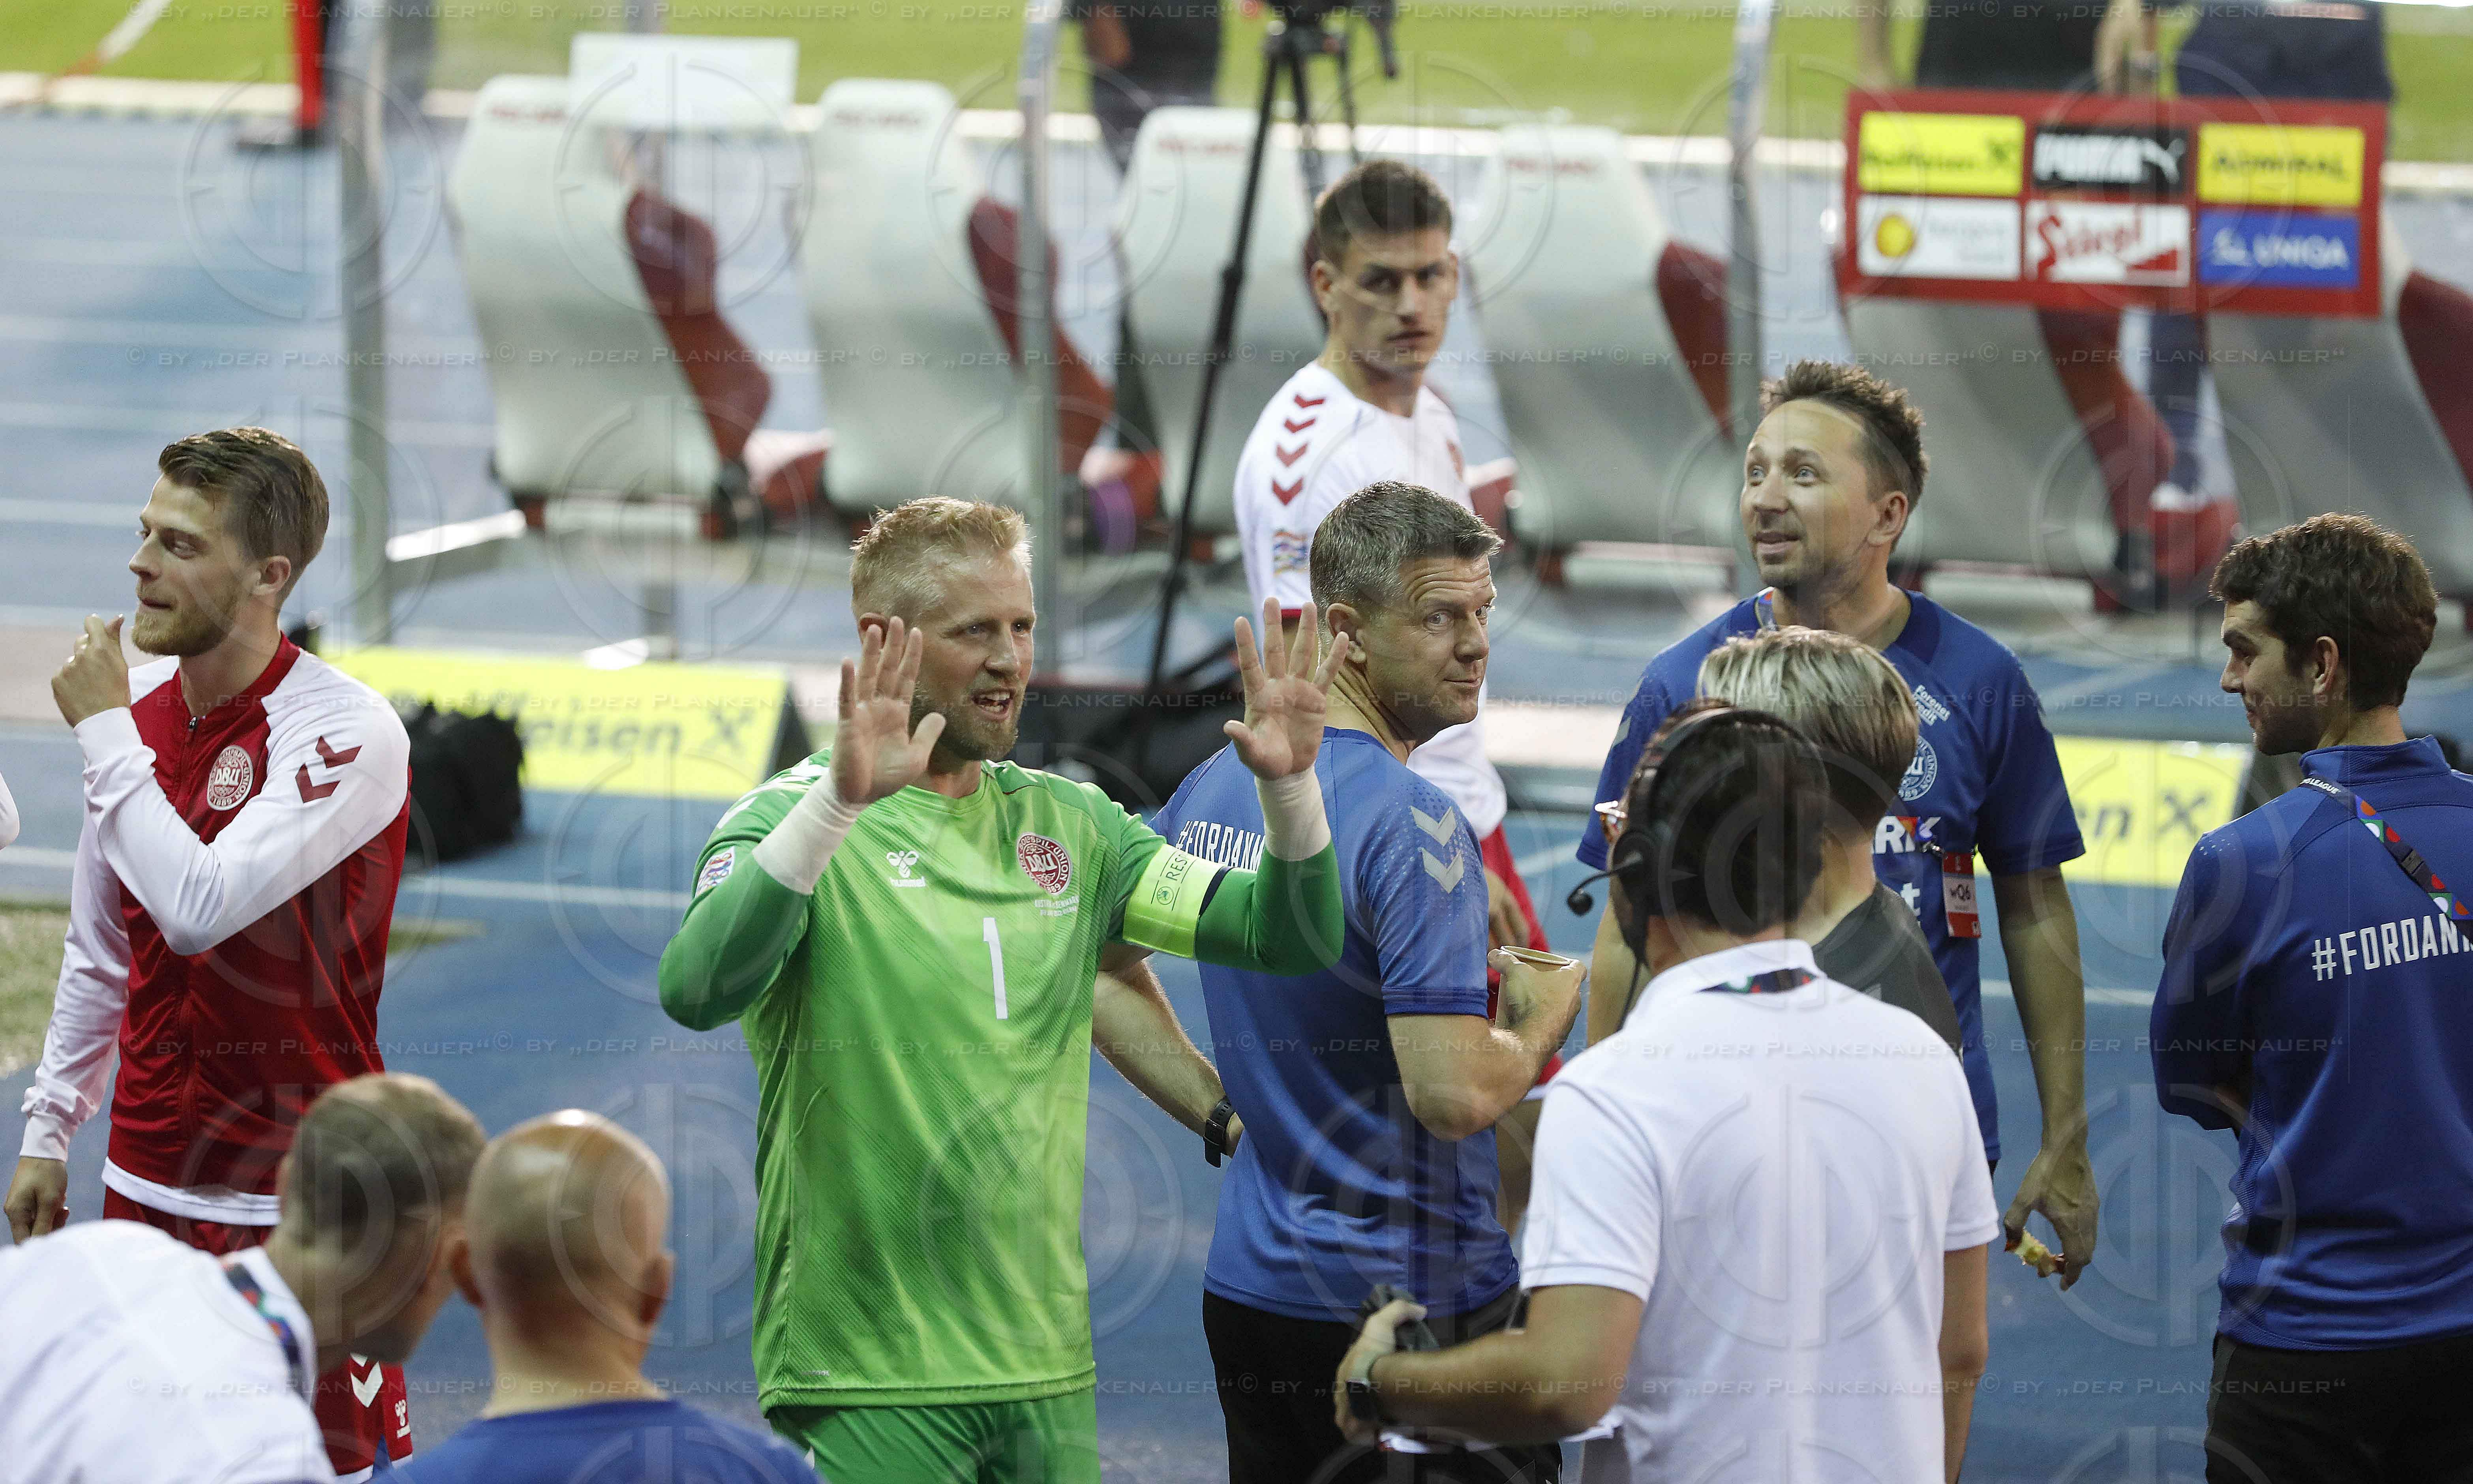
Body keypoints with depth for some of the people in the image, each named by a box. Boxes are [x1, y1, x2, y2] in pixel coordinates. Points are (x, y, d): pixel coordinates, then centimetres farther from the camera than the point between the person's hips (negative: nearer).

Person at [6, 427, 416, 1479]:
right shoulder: (138, 703, 7)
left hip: (295, 1196, -7)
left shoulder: (346, 732, -15)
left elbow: (199, 908, -27)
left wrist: (105, 735, -18)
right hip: (146, 1181, 7)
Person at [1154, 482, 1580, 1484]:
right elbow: (1456, 1093, -25)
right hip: (1418, 1289, -8)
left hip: (1248, 1282, 8)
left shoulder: (1212, 788, 6)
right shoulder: (1411, 820, -19)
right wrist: (1544, 1017, -5)